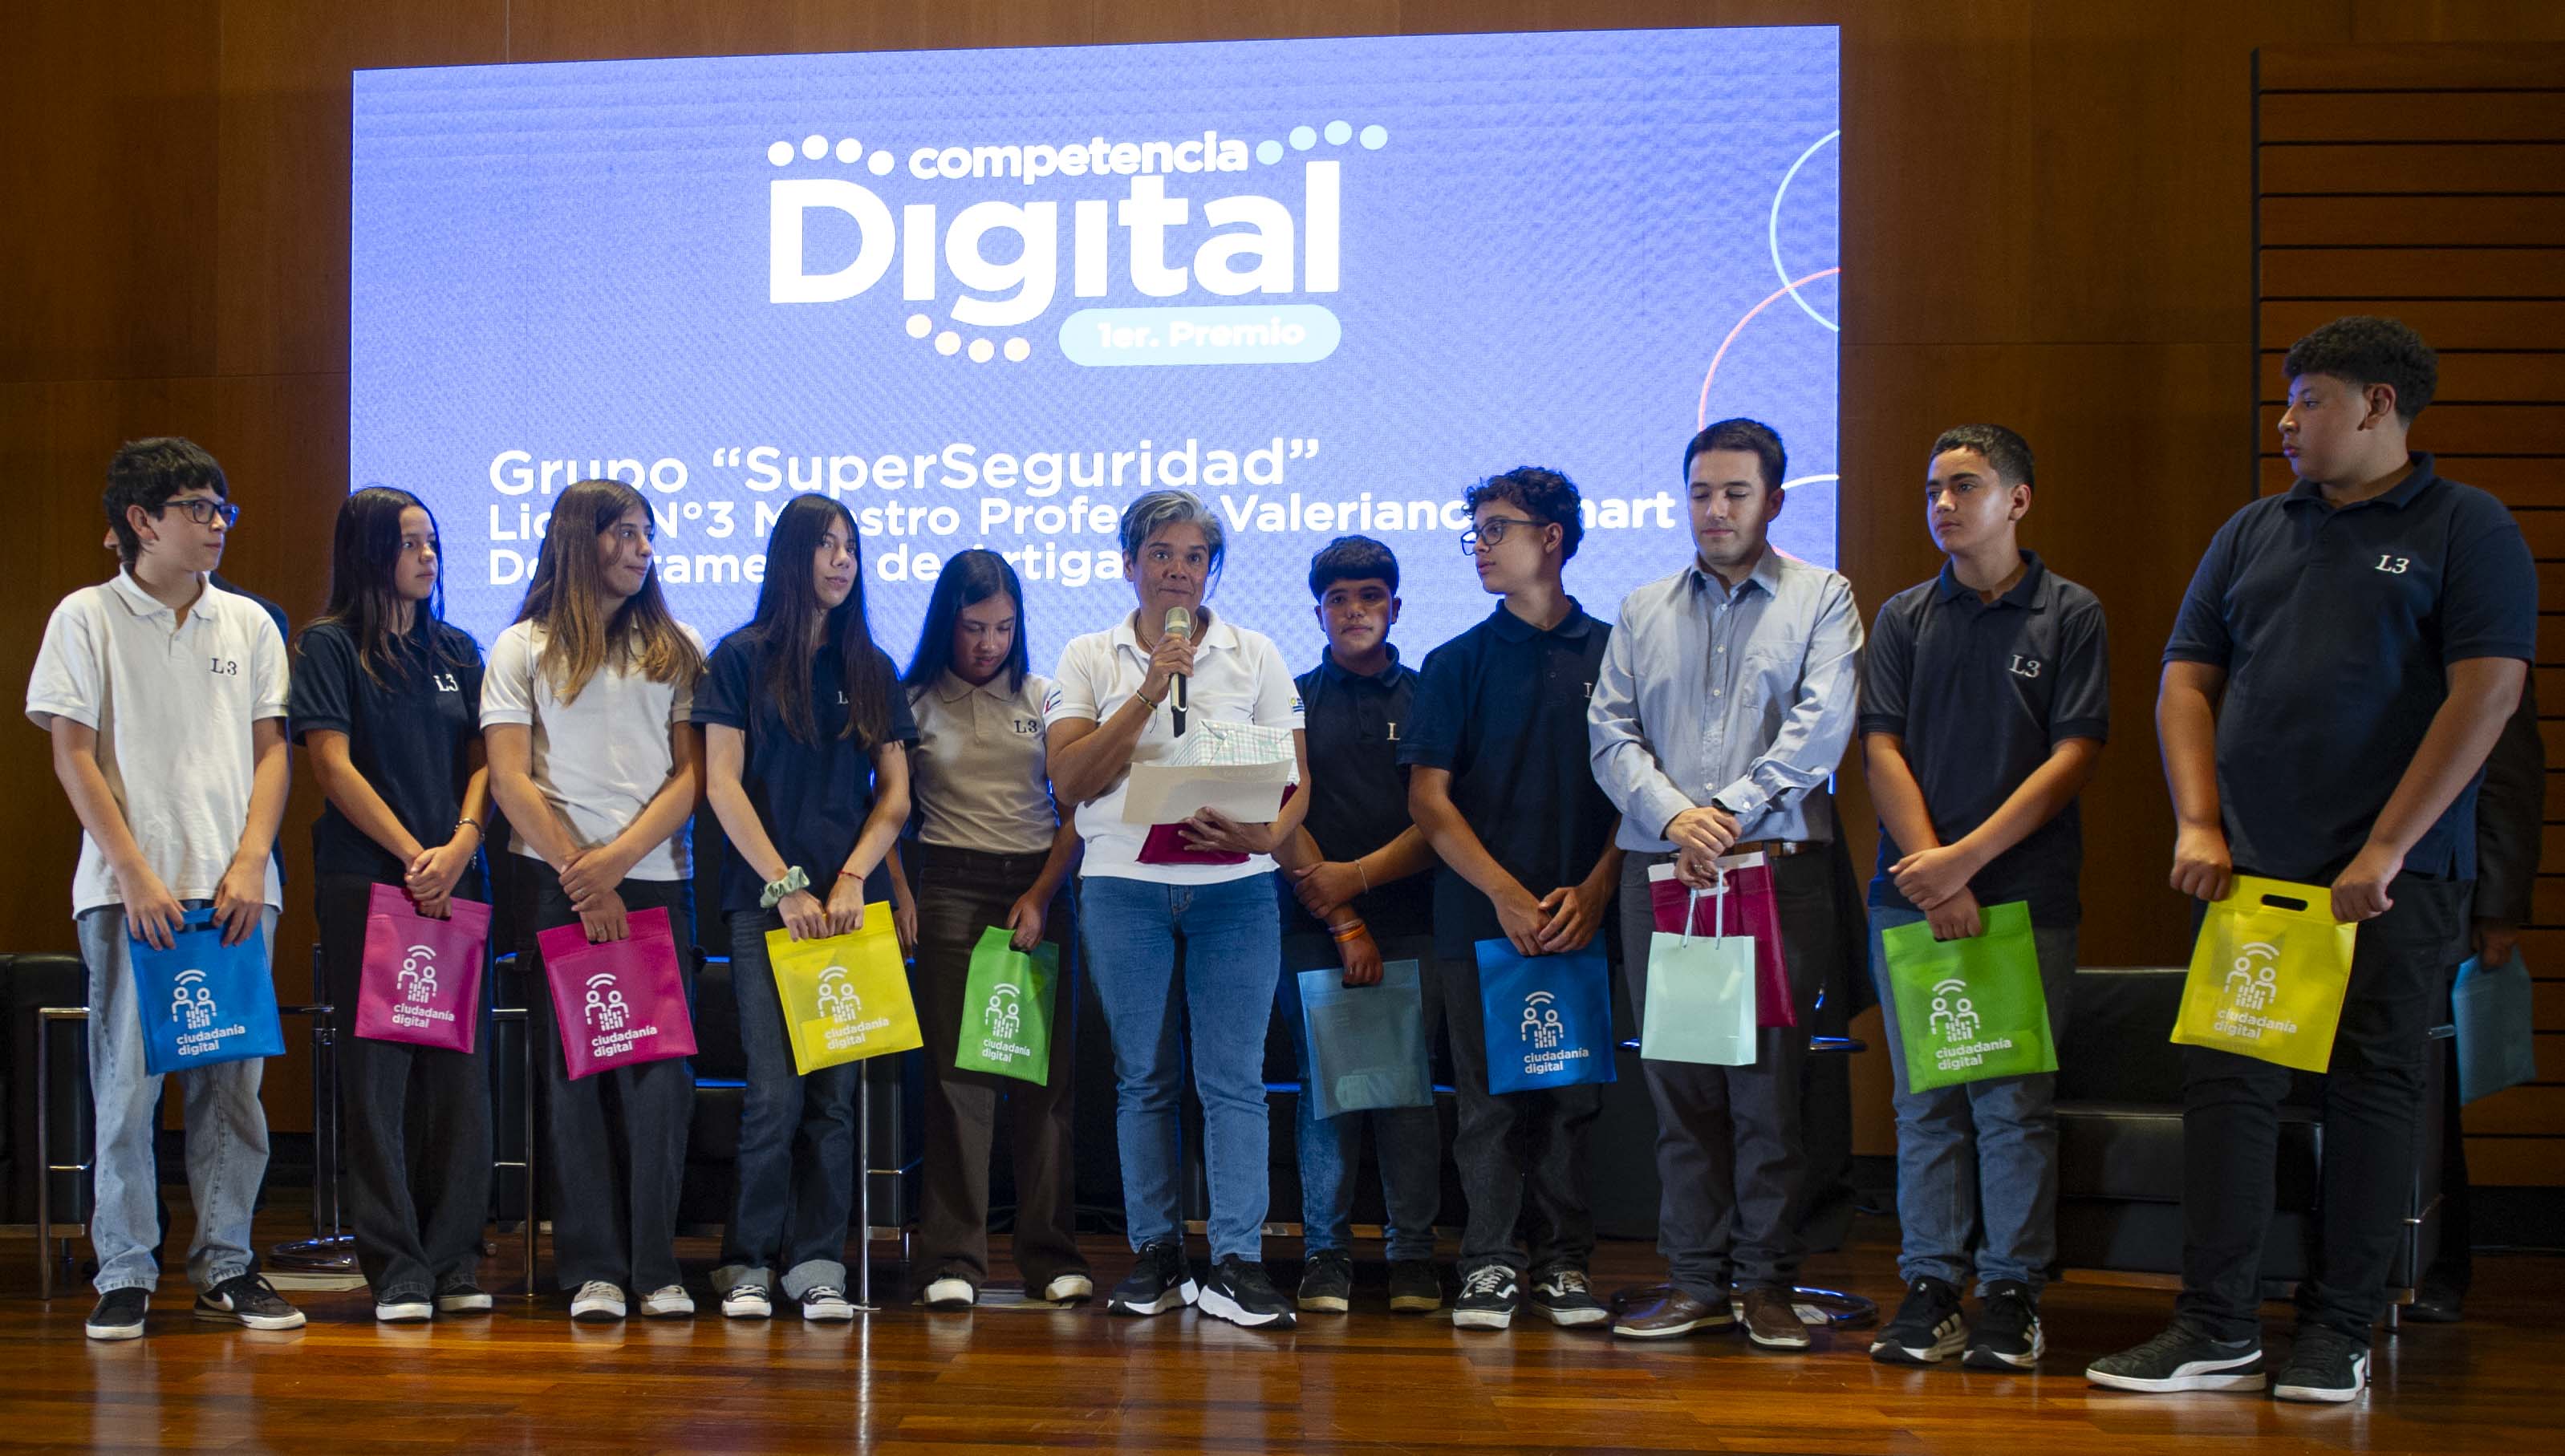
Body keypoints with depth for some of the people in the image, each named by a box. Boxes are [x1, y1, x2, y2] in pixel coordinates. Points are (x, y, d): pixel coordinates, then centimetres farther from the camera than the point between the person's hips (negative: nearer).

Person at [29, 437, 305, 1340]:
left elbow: (271, 751, 11)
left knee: (233, 1082, 2)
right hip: (128, 890, -3)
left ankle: (226, 1266, 11)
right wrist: (135, 875, -9)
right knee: (127, 1083, -3)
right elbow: (73, 756, -1)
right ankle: (125, 1275, 6)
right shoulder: (87, 618, 3)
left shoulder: (248, 624, 12)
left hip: (236, 890, 3)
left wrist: (249, 865, -3)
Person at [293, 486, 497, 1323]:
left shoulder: (457, 650, 16)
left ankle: (453, 1262, 8)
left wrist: (460, 845, -7)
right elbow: (334, 763, -5)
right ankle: (396, 1269, -2)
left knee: (460, 1072, 1)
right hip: (366, 884, -4)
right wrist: (413, 854, -10)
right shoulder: (330, 646, 2)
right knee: (378, 1074, -4)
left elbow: (482, 758, 11)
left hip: (457, 885, 4)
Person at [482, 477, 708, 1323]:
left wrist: (616, 859, -7)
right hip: (557, 886, -1)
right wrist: (578, 875, -7)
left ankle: (655, 1266, 1)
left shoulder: (677, 649, 13)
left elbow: (691, 774, 6)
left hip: (656, 881, 1)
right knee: (574, 1075, -1)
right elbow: (510, 780, 1)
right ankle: (592, 1269, 2)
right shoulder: (525, 649, 8)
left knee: (660, 1074, -3)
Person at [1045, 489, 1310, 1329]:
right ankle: (1156, 1257, 12)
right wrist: (1150, 693, -10)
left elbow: (1296, 779, 7)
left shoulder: (1255, 656, 10)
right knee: (1143, 1078, 5)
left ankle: (1237, 1263, -6)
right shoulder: (1090, 659, 8)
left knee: (1233, 1077, -6)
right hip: (1124, 885, 0)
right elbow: (1070, 780, -4)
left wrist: (1268, 834, -14)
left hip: (1234, 888, 0)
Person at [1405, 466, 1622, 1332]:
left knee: (1574, 1093, 3)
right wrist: (1506, 893, -9)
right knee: (1490, 1097, 0)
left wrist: (1595, 888, -6)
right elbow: (1428, 798, 2)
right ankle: (1490, 1264, 7)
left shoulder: (1611, 654, 7)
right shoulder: (1459, 663, 7)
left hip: (1582, 917, 0)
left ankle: (1563, 1262, 12)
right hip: (1482, 916, 0)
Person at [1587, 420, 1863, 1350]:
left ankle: (1766, 1279, 4)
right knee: (1678, 1084, 3)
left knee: (1770, 1082, -3)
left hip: (1779, 867, -3)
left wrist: (1732, 811, -13)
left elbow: (1821, 726, -5)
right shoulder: (1644, 612, 17)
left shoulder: (1821, 599, 8)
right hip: (1659, 876, 3)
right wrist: (1674, 816, -9)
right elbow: (1610, 732, 8)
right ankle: (1695, 1278, 9)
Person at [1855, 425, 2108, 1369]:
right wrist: (1933, 873, -9)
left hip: (2025, 893, -2)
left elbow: (2074, 757, -4)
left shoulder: (2069, 616, 3)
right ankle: (1930, 1289, 8)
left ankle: (2012, 1292, 5)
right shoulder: (1904, 618, 11)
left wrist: (1967, 857, -11)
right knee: (1925, 1101, 3)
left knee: (2015, 1099, -2)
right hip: (1913, 892, 2)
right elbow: (1883, 751, 4)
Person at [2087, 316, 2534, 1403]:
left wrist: (2385, 852, -14)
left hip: (2393, 877, -4)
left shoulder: (2466, 530, -1)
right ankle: (2215, 1330, 4)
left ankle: (2338, 1332, 10)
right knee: (2224, 1082, -1)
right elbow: (2187, 680, 15)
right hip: (2253, 868, 4)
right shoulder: (2253, 534, 15)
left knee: (2371, 1090, 1)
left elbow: (2486, 694, -9)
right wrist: (2197, 825, 1)